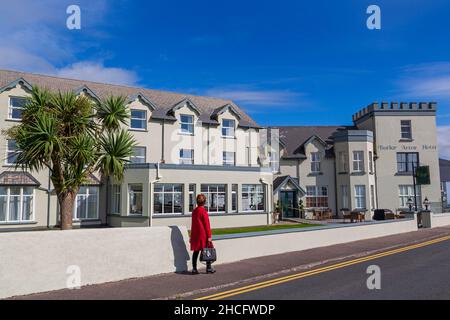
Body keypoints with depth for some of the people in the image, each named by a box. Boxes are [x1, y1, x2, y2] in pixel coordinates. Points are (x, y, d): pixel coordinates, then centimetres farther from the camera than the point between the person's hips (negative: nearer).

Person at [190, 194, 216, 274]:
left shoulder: (194, 211, 8)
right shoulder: (203, 211, -14)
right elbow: (206, 224, -14)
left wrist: (192, 235, 22)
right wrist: (209, 236, -10)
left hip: (195, 234, 7)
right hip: (203, 234, -7)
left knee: (196, 251, 9)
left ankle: (194, 269, 10)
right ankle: (209, 268, 13)